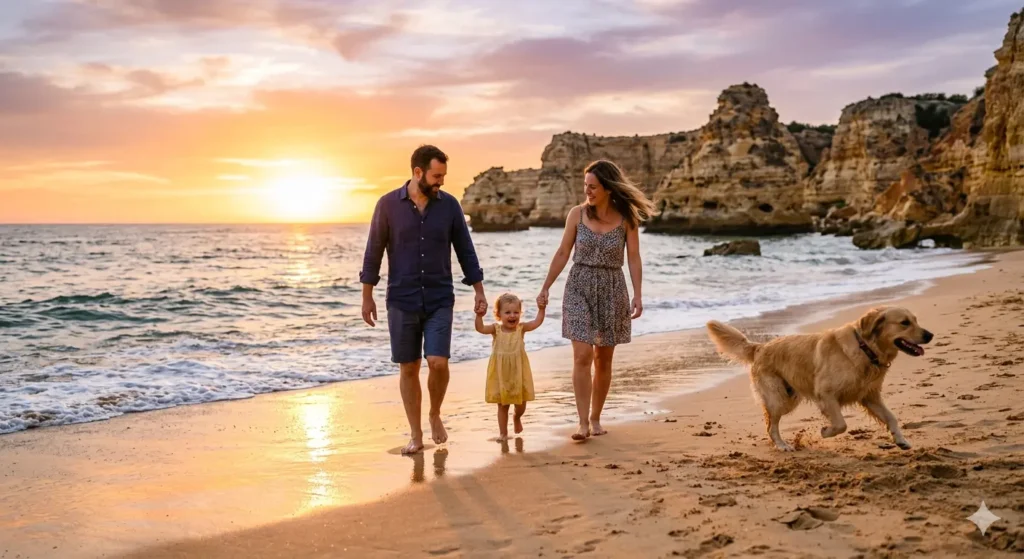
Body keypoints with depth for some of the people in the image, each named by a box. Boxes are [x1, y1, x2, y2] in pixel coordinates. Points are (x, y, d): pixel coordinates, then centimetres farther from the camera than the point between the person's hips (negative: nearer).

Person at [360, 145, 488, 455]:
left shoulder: (449, 204, -1)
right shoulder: (388, 204, -5)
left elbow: (465, 251, 5)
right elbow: (373, 252, 1)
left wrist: (479, 292, 2)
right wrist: (367, 297, 0)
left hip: (440, 300, 1)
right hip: (402, 301, 0)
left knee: (438, 363, -12)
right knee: (408, 368, 5)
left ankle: (435, 415, 17)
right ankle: (416, 435, 17)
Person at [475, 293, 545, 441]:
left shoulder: (521, 328, -3)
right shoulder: (496, 329, -6)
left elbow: (537, 322, -13)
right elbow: (480, 328, -19)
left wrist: (541, 309, -24)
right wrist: (479, 315, -32)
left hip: (518, 374, 1)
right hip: (501, 375, -1)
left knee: (521, 403, 11)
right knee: (502, 405, 9)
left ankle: (517, 418, 44)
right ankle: (503, 433, 21)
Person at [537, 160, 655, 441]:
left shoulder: (627, 218, -4)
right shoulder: (577, 214, -2)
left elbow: (634, 258, -2)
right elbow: (562, 254, 4)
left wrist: (637, 294, -11)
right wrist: (545, 288, 4)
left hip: (612, 289, 0)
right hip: (579, 287, 0)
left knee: (603, 359, 8)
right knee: (582, 356, -10)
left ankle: (595, 418, 22)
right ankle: (583, 423, -7)